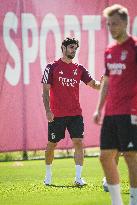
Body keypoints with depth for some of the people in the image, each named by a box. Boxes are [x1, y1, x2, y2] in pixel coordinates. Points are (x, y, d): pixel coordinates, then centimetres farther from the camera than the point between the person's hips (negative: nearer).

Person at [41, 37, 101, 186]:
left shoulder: (79, 69, 9)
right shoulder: (52, 67, -1)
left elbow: (93, 84, 9)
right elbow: (45, 91, -4)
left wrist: (102, 83, -14)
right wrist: (48, 110, -13)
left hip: (75, 114, 3)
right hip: (57, 115, -3)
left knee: (78, 143, -9)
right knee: (51, 144, 6)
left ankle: (78, 177, -11)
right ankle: (48, 175, 26)